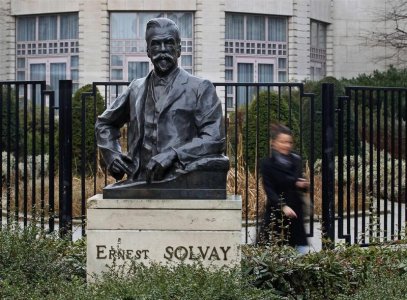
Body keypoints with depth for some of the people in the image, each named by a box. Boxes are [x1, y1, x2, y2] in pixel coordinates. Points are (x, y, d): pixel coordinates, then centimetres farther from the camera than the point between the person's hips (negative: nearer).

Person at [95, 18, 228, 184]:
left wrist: (173, 154, -17)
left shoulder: (200, 88, 5)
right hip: (140, 184, 2)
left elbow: (214, 139, -4)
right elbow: (104, 123, 32)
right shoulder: (136, 89, 18)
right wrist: (112, 155, 13)